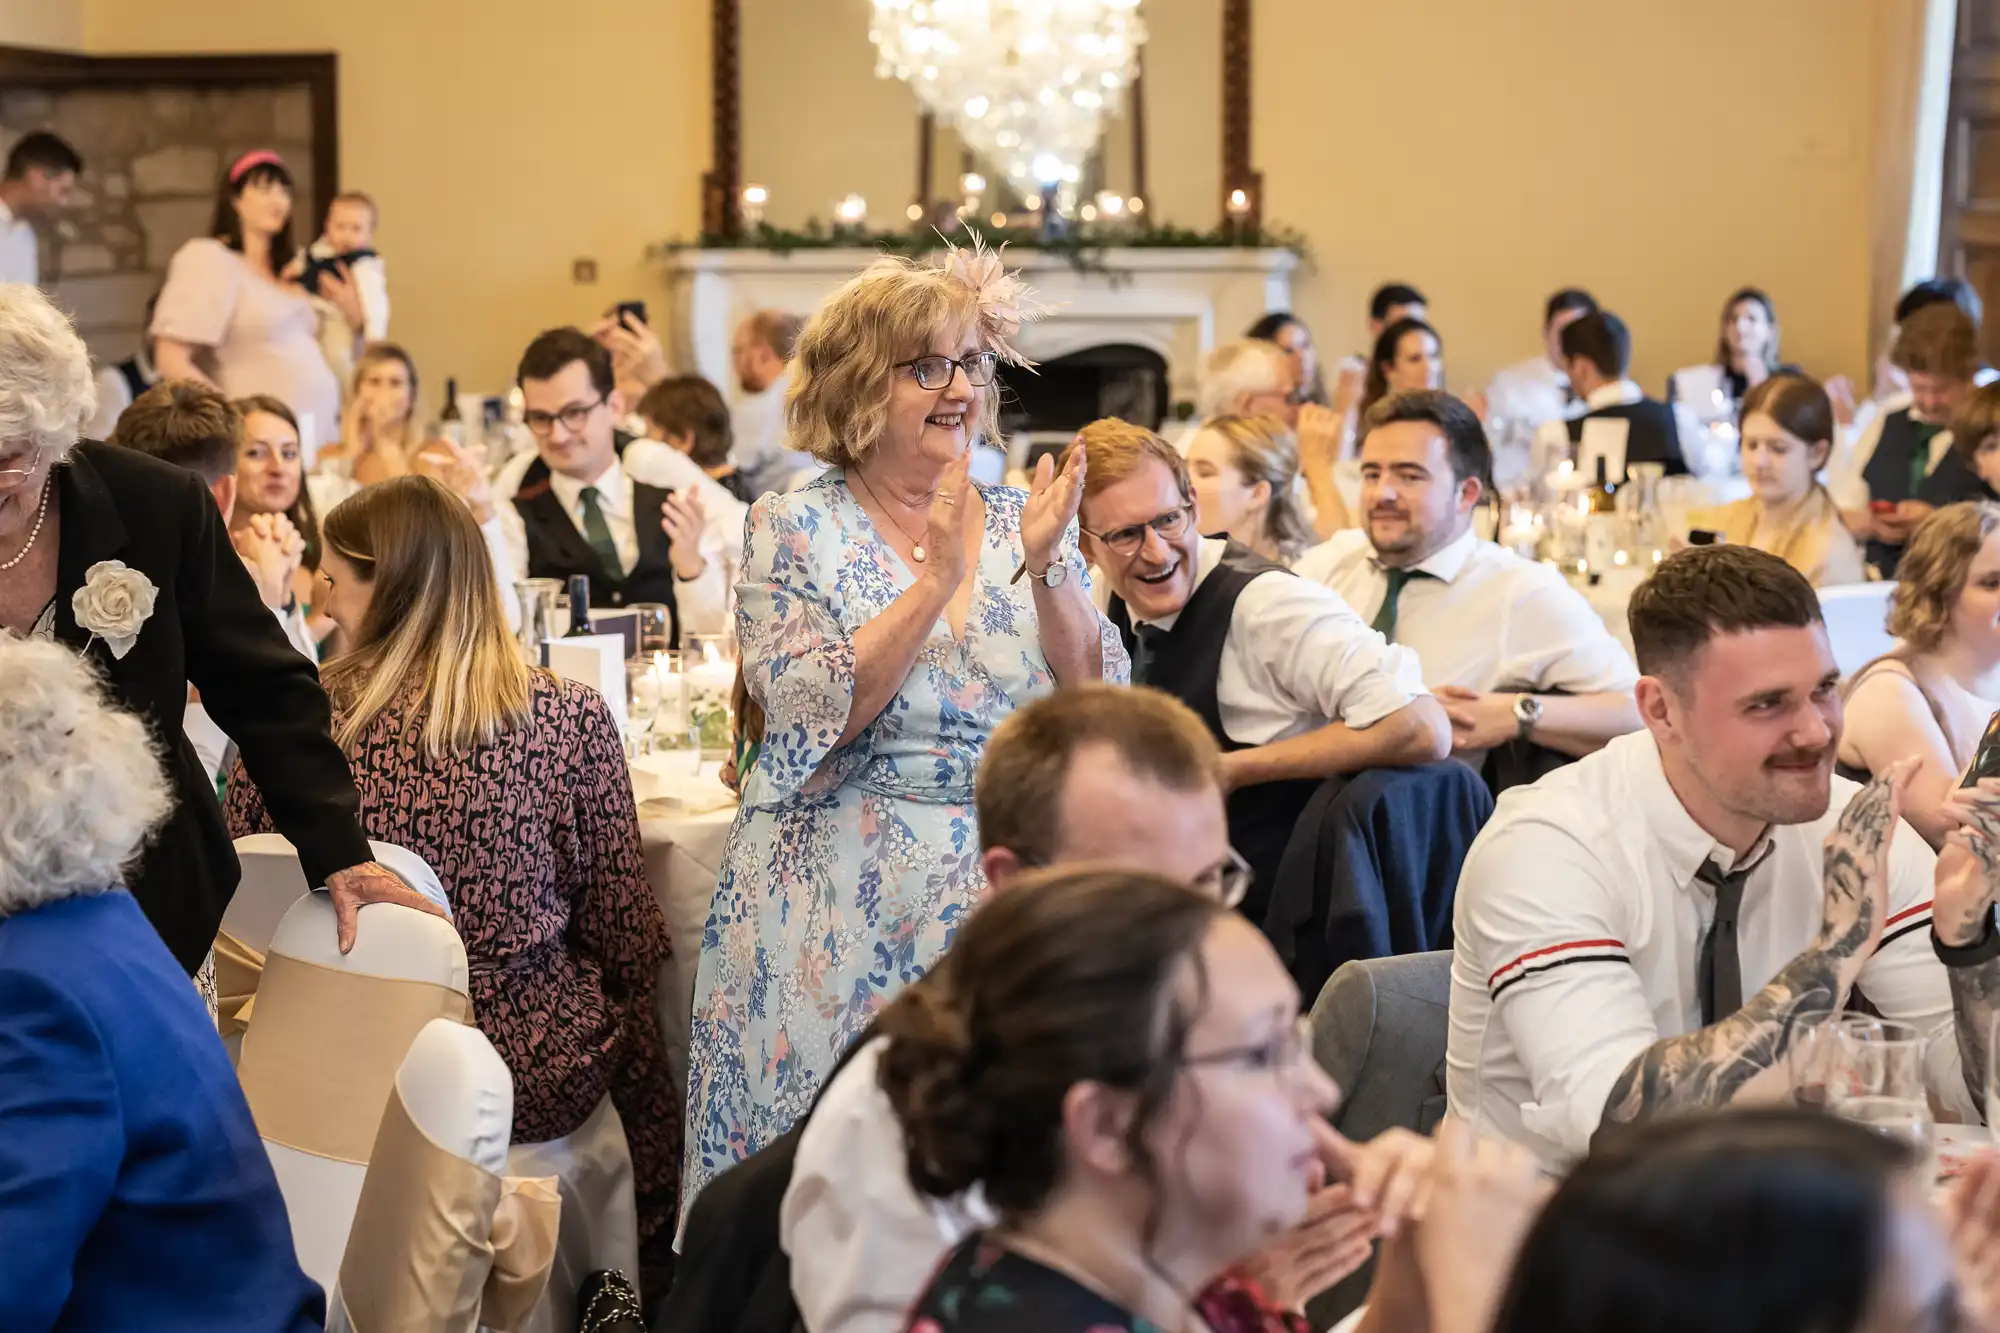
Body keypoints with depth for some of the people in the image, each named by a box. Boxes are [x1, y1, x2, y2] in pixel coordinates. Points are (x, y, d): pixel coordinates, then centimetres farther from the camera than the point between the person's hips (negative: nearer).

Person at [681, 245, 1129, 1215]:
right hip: (840, 900, -3)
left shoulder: (1022, 523, 8)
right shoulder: (794, 532, 0)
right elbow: (818, 716, -14)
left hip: (1001, 890, 3)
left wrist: (1041, 570, -14)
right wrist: (939, 579, -19)